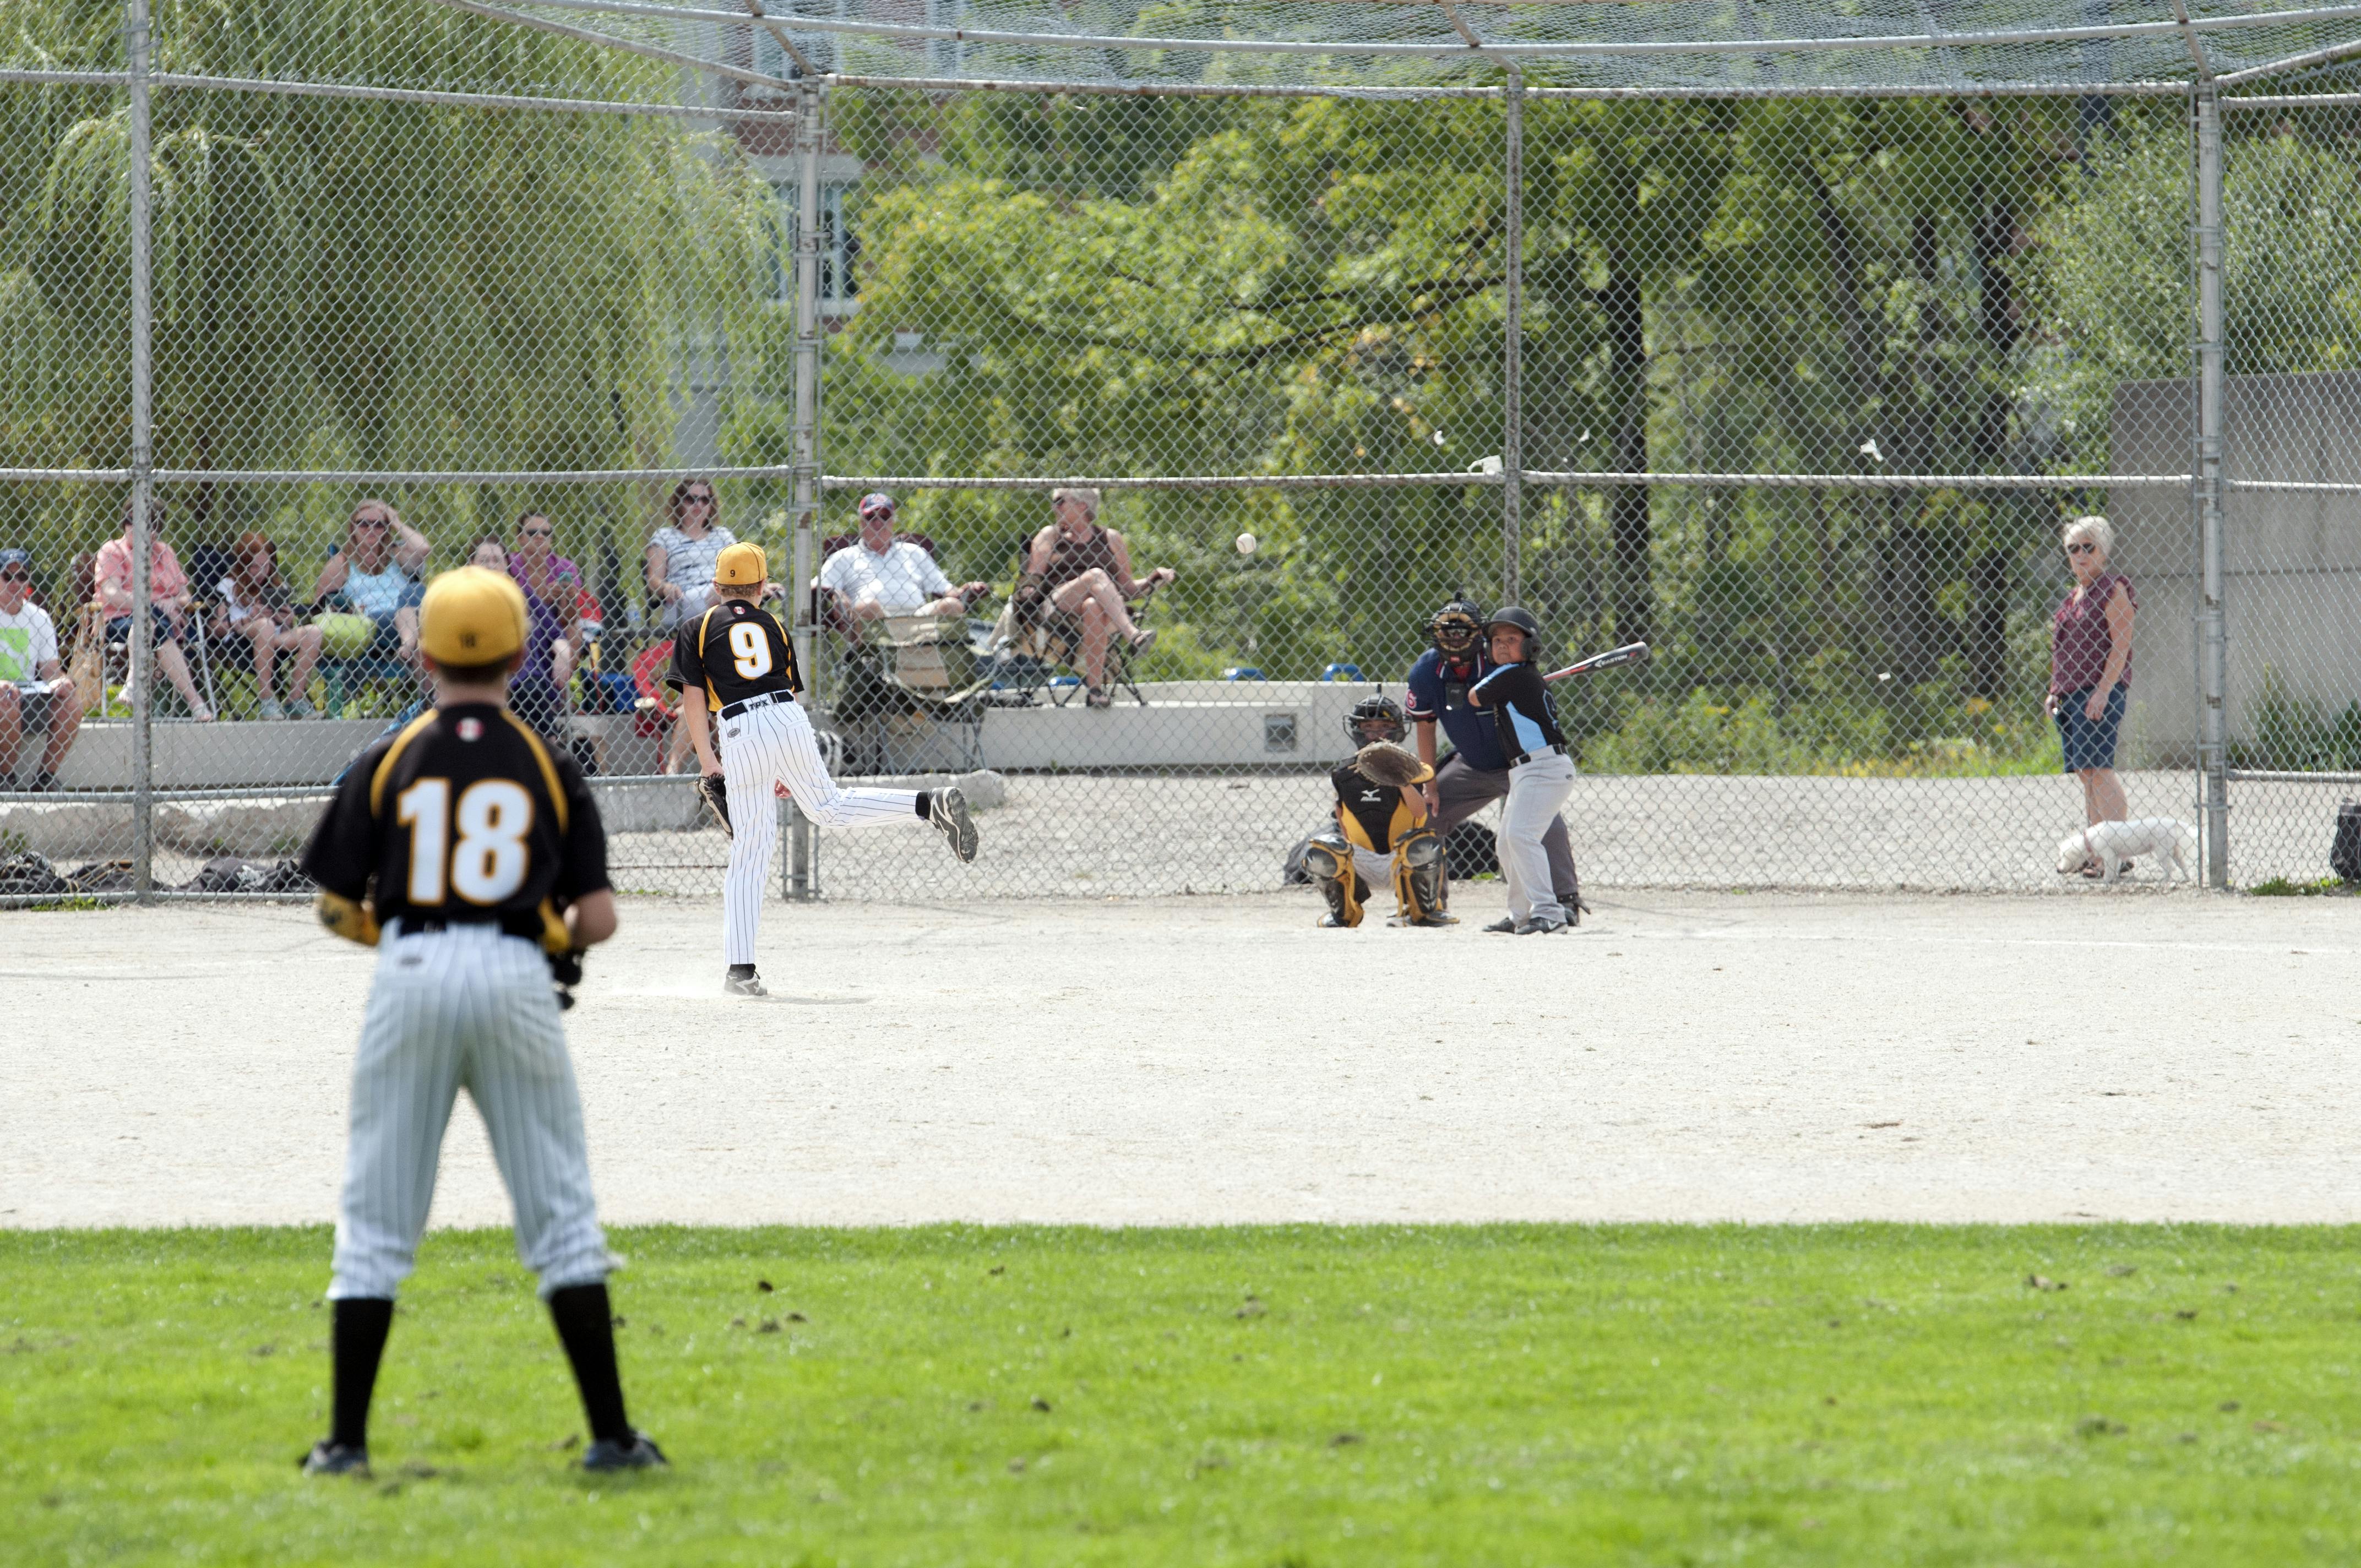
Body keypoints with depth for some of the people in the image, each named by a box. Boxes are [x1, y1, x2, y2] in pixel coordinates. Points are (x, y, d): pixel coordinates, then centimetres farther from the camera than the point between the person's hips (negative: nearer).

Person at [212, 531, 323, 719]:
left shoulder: (278, 588, 18)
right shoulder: (229, 587, 6)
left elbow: (287, 632, 16)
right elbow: (217, 629, -4)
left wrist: (288, 621, -6)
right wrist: (249, 619, -14)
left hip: (275, 644, 5)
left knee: (313, 633, -17)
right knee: (265, 625, -35)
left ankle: (295, 700, -20)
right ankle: (266, 700, -35)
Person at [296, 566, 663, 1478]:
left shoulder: (388, 764, 3)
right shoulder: (549, 769, 4)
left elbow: (336, 907, 4)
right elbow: (598, 918, 1)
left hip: (410, 972, 0)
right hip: (515, 978, 0)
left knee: (375, 1220, 7)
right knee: (561, 1212, 7)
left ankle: (346, 1440, 4)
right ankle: (610, 1434, 5)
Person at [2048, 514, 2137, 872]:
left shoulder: (2113, 589, -6)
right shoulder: (2076, 595, 20)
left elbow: (2121, 646, -13)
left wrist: (2103, 691, -20)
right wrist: (2055, 692, 18)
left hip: (2100, 691, -9)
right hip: (2071, 693, 9)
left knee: (2096, 768, -16)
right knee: (2086, 773, 7)